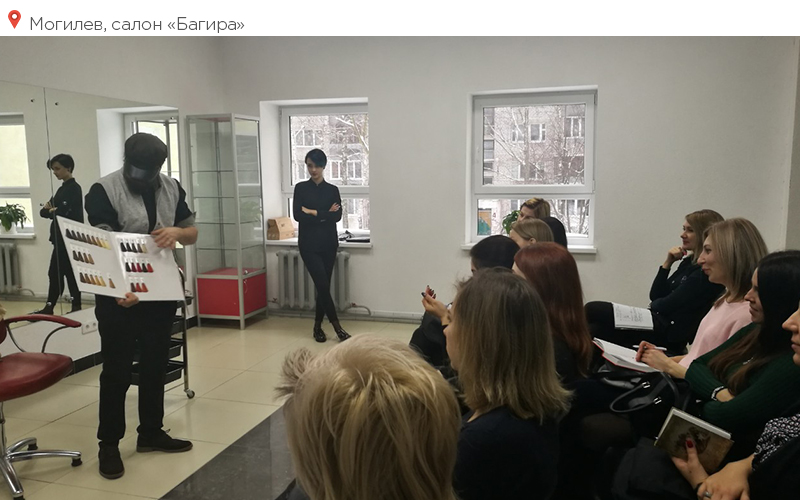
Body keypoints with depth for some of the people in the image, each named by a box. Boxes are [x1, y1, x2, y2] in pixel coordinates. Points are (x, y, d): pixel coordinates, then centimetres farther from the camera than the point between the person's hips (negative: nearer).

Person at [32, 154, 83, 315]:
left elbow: (67, 213, -21)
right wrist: (49, 209, -11)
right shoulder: (62, 189, 15)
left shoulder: (74, 188, -11)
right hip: (61, 238, 9)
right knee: (56, 273, 12)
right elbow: (44, 211, 10)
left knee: (56, 273, -3)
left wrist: (51, 211, -6)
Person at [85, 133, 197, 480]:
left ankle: (151, 433, 30)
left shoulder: (171, 188, 4)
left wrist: (177, 232, -15)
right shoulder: (103, 191, -11)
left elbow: (192, 233, 10)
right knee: (116, 372, 4)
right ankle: (109, 444, 19)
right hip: (118, 296, -5)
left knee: (155, 366, 15)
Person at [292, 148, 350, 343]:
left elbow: (337, 216, -6)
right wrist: (325, 215, -9)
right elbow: (298, 215, -10)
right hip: (309, 244, -2)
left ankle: (318, 326, 18)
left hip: (328, 243, 2)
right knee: (322, 285, -10)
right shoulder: (301, 188, 3)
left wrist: (314, 213, -11)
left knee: (324, 285, 5)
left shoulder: (332, 190, 7)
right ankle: (336, 325, -2)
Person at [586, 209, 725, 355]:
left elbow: (668, 305, -15)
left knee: (592, 310, -13)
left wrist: (653, 305, 7)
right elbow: (655, 296, 10)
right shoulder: (688, 262, 13)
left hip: (669, 333, -8)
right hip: (659, 322, 8)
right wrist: (667, 263, 2)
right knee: (595, 329, -11)